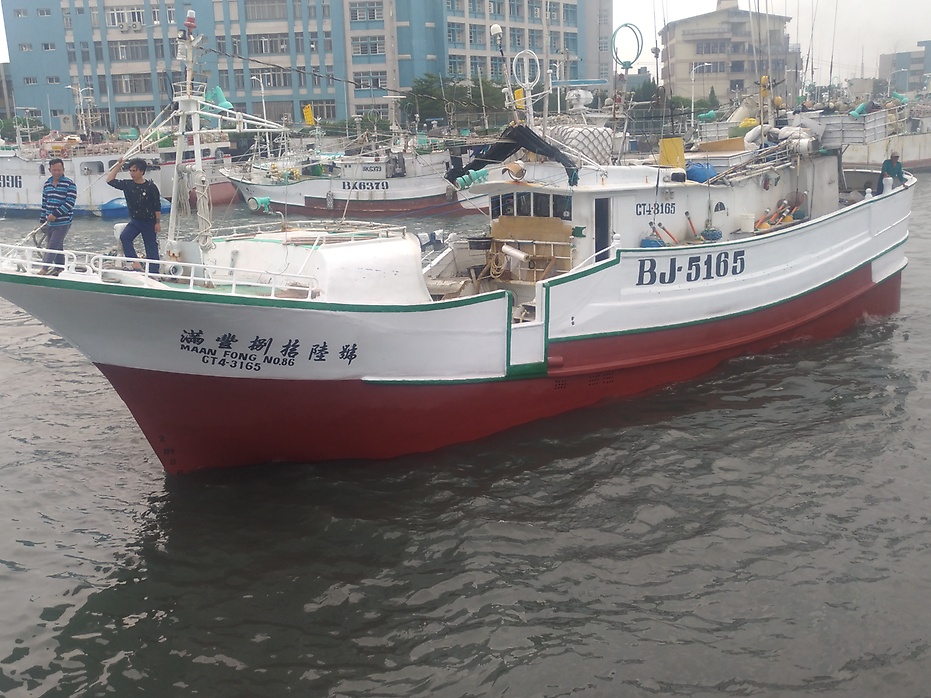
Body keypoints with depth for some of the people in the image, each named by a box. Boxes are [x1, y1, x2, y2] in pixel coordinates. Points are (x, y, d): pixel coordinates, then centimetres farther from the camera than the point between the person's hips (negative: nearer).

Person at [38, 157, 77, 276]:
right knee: (58, 246, 13)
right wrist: (42, 220, 15)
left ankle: (44, 268, -5)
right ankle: (59, 268, 21)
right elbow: (44, 203, 16)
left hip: (63, 222, -6)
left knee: (52, 246, -8)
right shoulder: (47, 184, 11)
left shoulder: (69, 183, -8)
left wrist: (55, 214, -19)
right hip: (50, 223, 6)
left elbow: (70, 203, -15)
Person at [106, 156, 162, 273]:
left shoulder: (151, 186, -13)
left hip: (149, 222, -3)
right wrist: (118, 165, -4)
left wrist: (158, 222, -10)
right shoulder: (127, 184, -1)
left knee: (151, 249, 2)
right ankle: (136, 263, -23)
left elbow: (157, 206, -9)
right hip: (135, 220, 4)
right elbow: (110, 180, 1)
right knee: (124, 237, -23)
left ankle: (153, 273, 7)